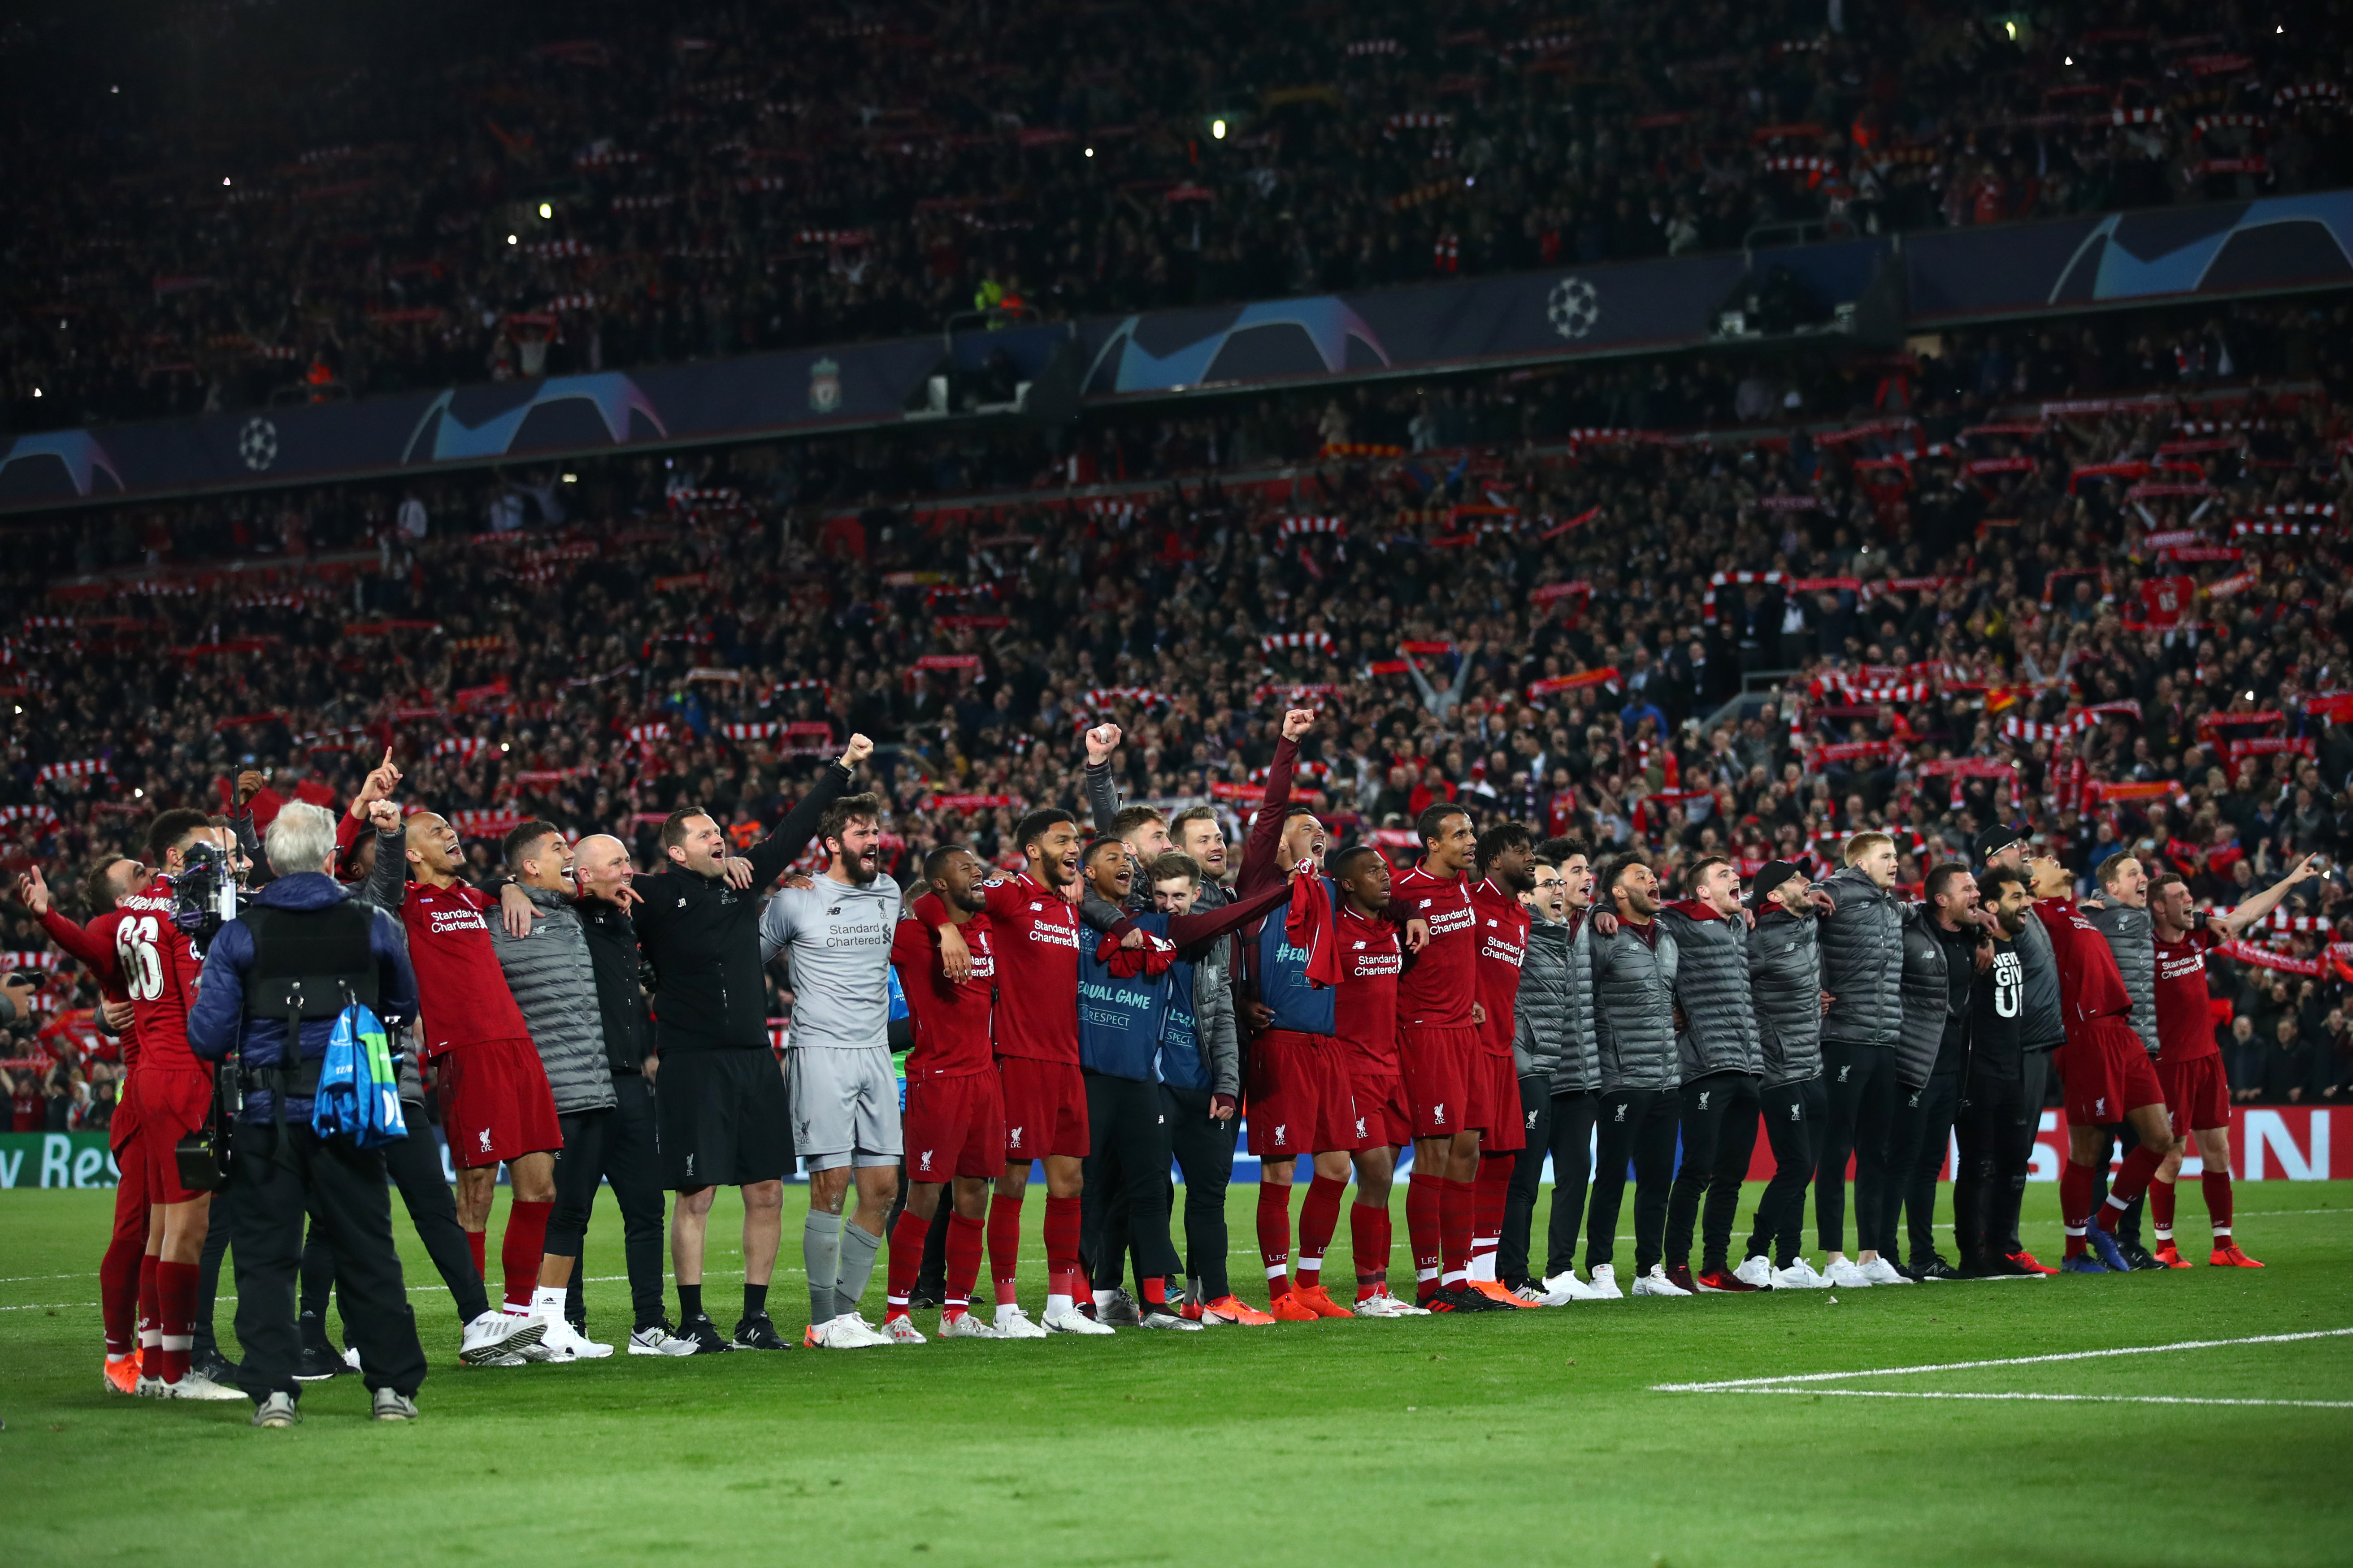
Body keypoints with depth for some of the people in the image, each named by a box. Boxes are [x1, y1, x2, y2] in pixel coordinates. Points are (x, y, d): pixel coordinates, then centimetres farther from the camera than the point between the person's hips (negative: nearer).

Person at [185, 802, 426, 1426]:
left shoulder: (239, 936, -5)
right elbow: (405, 1007, 17)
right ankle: (393, 1386, 11)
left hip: (268, 1118, -1)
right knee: (368, 1253, 9)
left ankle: (273, 1391, -3)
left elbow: (208, 1039, -6)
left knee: (265, 1257, 4)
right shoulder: (373, 928, 1)